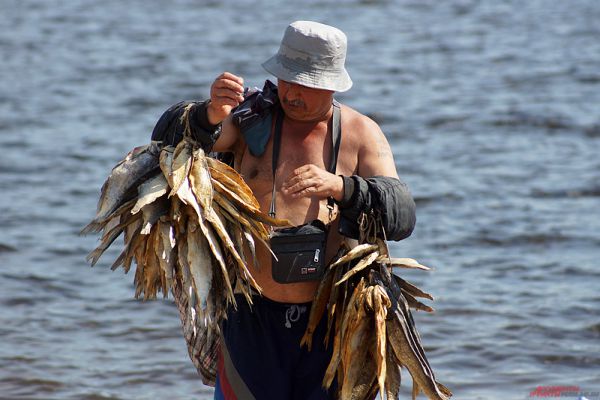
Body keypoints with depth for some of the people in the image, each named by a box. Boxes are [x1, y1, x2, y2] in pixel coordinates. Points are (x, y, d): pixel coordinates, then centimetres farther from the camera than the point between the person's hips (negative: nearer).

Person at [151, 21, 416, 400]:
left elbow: (402, 216, -12)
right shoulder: (251, 116, 0)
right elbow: (169, 140, -12)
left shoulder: (361, 134, 0)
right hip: (253, 320, 0)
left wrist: (341, 187, -31)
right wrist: (210, 115, -35)